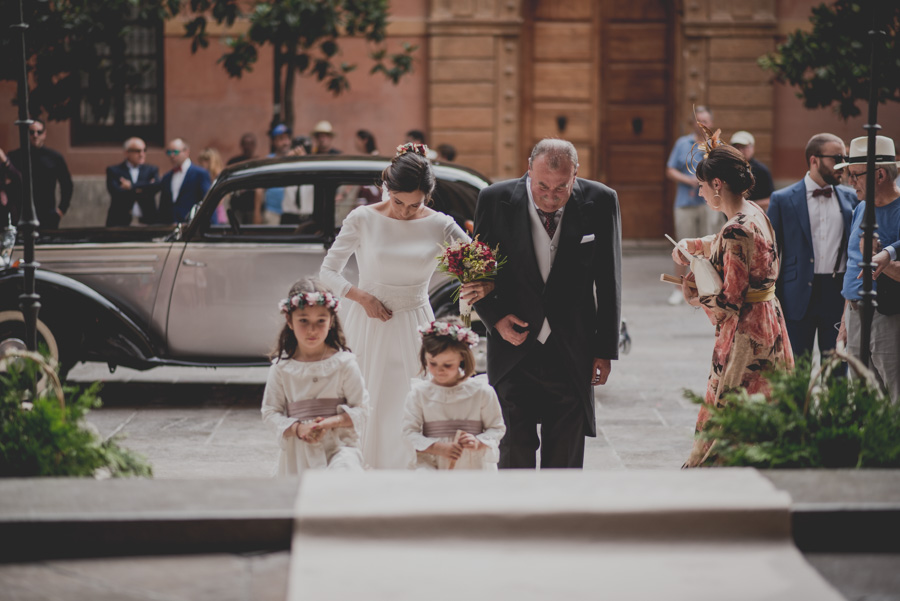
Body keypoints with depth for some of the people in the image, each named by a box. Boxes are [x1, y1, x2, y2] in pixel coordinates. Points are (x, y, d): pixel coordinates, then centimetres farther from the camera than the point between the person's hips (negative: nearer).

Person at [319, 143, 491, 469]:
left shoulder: (440, 226, -2)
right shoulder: (362, 219, -4)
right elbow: (328, 272, 4)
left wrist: (485, 287, -24)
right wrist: (361, 296, -11)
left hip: (413, 331, 0)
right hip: (367, 327, 0)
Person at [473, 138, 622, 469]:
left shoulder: (600, 202, -5)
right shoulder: (496, 200, -6)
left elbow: (608, 282, 2)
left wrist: (605, 349, 3)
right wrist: (495, 318, -10)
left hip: (573, 352, 1)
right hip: (514, 350, 0)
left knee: (565, 457, 7)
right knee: (516, 450, -2)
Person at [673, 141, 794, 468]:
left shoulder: (736, 231, -22)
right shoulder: (755, 213, 6)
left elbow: (729, 302, -21)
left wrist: (694, 295, -5)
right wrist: (690, 245, 16)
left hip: (744, 334, -10)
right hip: (768, 322, 10)